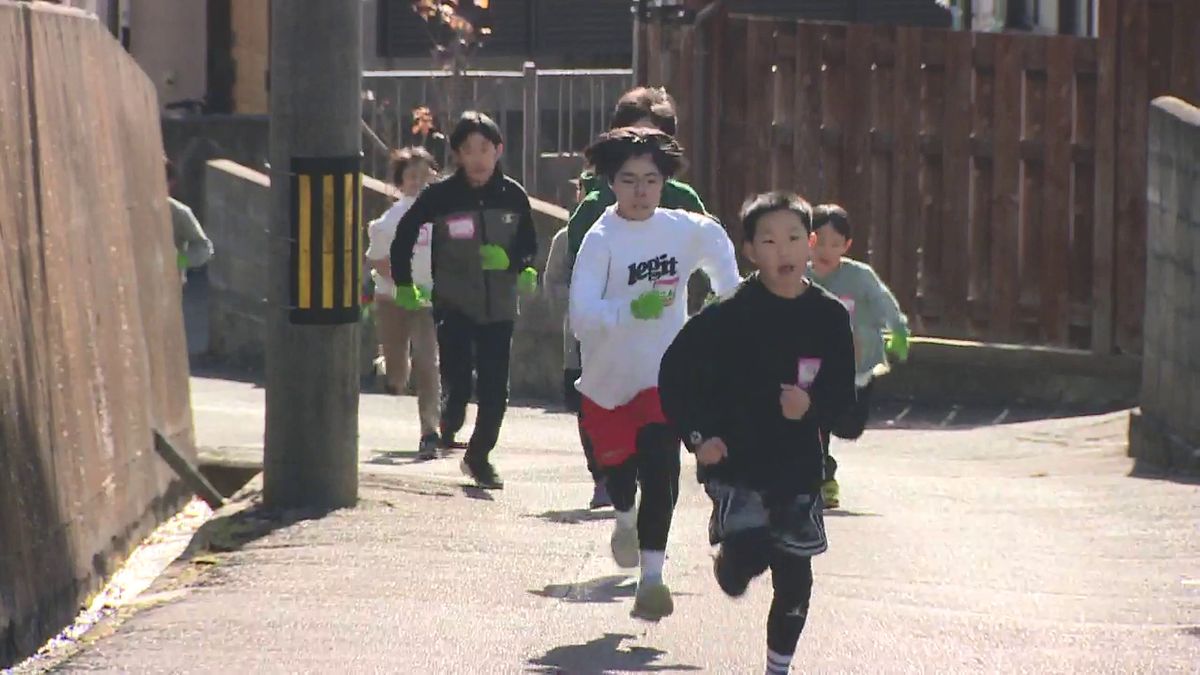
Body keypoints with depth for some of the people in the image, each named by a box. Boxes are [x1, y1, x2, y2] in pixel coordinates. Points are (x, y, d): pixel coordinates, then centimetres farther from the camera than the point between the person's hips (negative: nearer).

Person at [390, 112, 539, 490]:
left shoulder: (513, 196, 1)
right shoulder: (441, 196, -6)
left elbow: (529, 244, 12)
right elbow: (405, 234, 6)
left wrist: (513, 261, -10)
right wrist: (404, 285, 6)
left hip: (499, 307, 2)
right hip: (453, 306, -2)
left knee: (495, 390, 1)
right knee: (458, 383, -12)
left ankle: (480, 455, 19)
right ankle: (449, 423, 20)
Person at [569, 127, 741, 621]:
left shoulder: (686, 230, -7)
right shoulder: (601, 240, -18)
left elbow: (717, 244, 19)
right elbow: (582, 317, -28)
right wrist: (631, 309, -44)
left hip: (665, 375, 0)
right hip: (607, 377, 0)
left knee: (660, 469, -18)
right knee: (617, 465, 19)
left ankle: (651, 577, -16)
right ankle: (626, 519, 55)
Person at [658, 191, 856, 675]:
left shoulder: (829, 317, 0)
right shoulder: (729, 316, -8)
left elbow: (843, 394, 5)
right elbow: (676, 372, -3)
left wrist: (813, 407, -17)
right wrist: (697, 435, -11)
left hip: (799, 466, 3)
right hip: (736, 461, -3)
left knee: (795, 577, 5)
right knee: (744, 559, -18)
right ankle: (729, 562, 20)